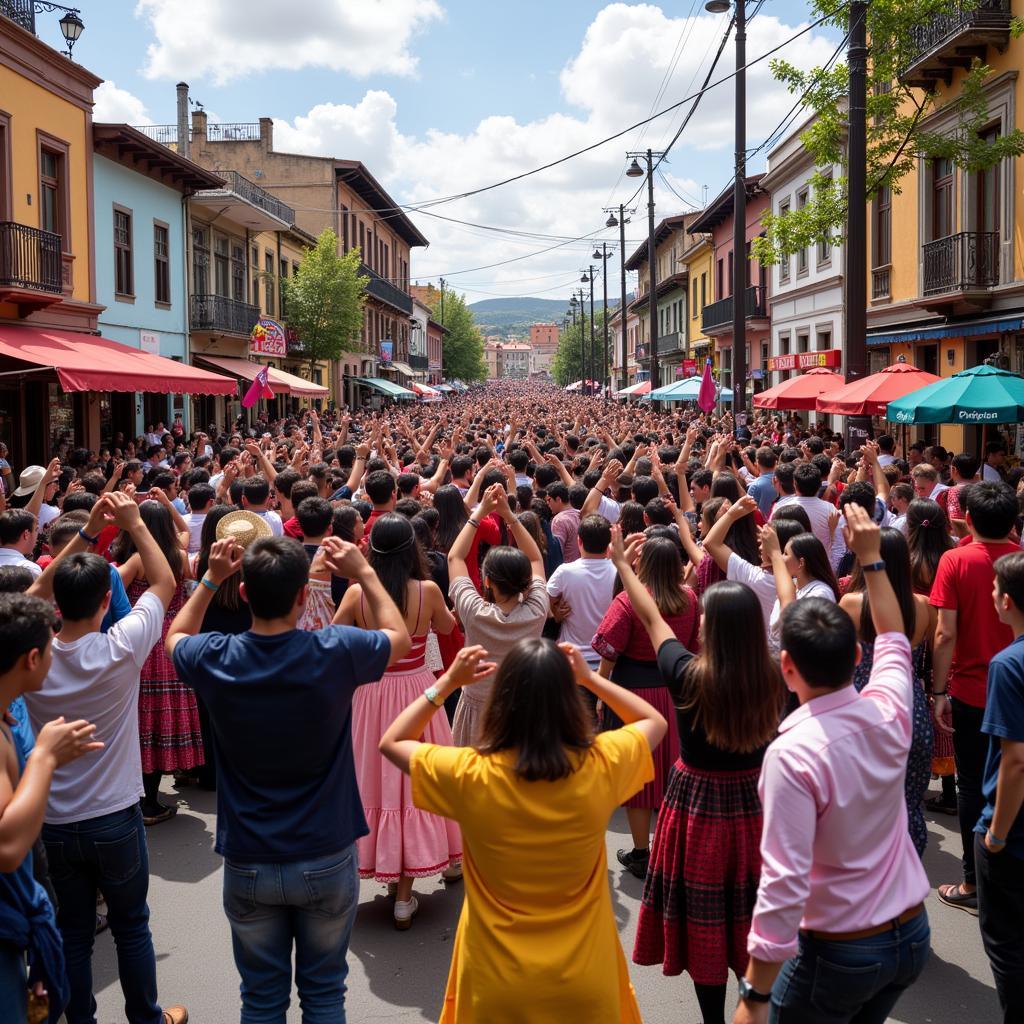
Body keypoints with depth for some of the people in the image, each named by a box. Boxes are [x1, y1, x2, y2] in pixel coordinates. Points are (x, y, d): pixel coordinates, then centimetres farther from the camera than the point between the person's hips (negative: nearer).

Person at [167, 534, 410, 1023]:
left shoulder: (216, 659, -15)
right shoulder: (334, 651, -20)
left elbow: (175, 636, 12)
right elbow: (399, 637, 3)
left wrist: (210, 578, 6)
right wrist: (364, 573, 6)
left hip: (248, 863, 1)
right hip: (326, 859, -1)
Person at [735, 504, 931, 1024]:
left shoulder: (792, 753, -27)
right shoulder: (888, 713, -9)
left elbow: (784, 886, -28)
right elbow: (893, 642, 14)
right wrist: (871, 558, 19)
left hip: (839, 951, -6)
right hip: (912, 932, 6)